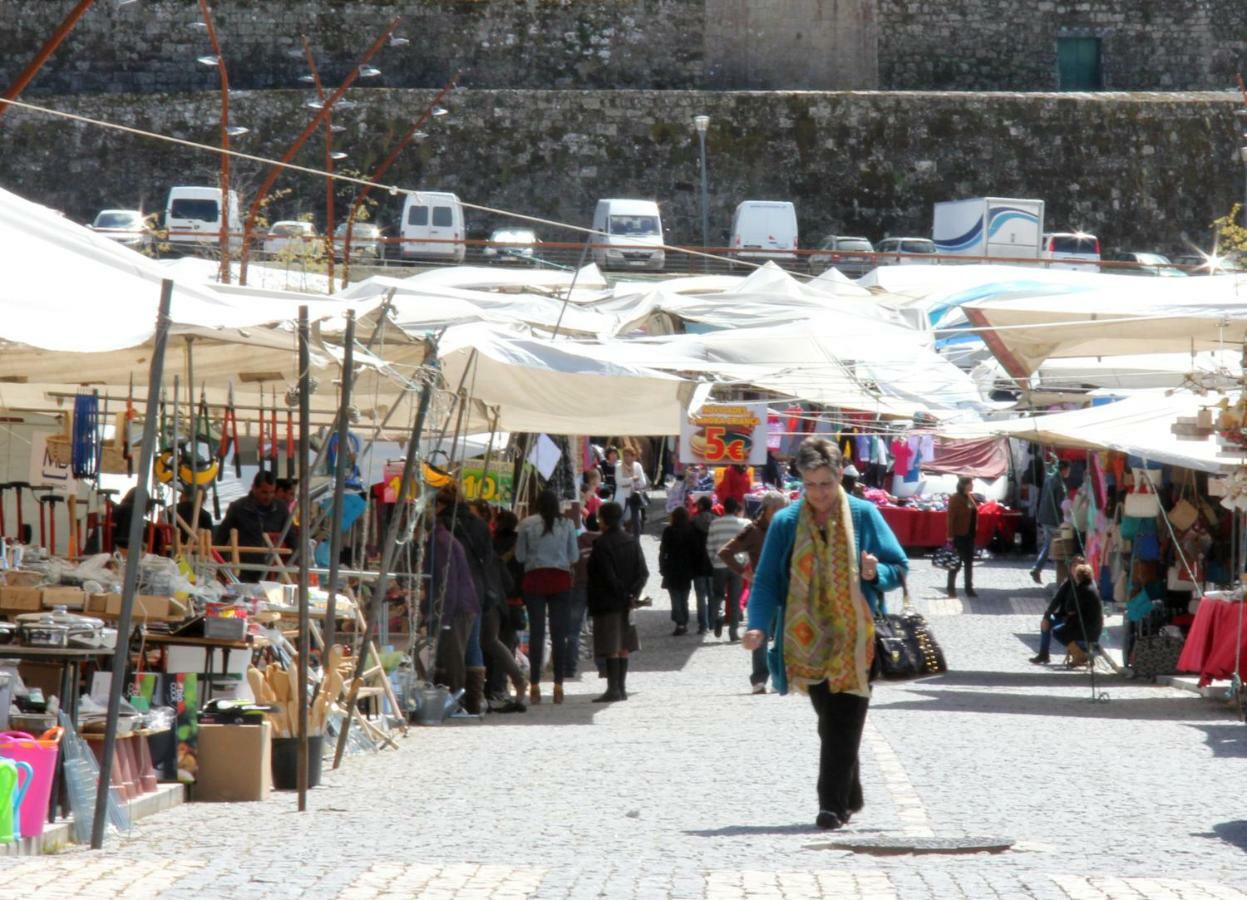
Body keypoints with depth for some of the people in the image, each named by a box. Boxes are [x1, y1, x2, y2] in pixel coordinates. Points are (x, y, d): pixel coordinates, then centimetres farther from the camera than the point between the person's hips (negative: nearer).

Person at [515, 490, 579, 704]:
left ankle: (534, 686, 0)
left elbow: (520, 555, 1)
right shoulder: (566, 525, -1)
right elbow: (574, 556, 4)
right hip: (560, 580, 0)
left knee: (536, 632, 2)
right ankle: (558, 686, 0)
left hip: (534, 579, 0)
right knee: (559, 634, 3)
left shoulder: (527, 524, -3)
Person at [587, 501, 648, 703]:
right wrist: (632, 594, -3)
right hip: (626, 603, 7)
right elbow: (643, 572, 3)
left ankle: (613, 689, -9)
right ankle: (622, 688, 13)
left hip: (608, 603, -7)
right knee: (623, 647, 11)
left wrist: (624, 595, -9)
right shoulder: (632, 541, 7)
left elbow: (608, 576, -19)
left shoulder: (602, 544, -15)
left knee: (611, 649, -7)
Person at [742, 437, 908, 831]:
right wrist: (759, 626, -14)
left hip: (855, 639, -2)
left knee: (844, 725, -7)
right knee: (831, 722, 7)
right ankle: (849, 795, 22)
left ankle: (834, 804, -6)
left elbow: (898, 569, 5)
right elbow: (766, 581, 1)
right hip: (809, 641, 2)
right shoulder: (786, 523, 2)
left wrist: (875, 573, -17)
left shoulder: (864, 515, -1)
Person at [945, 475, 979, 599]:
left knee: (969, 563, 10)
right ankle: (951, 588, 11)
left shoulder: (972, 499, 10)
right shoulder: (955, 499, -11)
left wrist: (975, 532, 7)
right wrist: (950, 536, -17)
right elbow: (951, 518, -14)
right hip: (959, 536, -7)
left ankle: (969, 588, 16)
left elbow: (974, 515, 13)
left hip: (969, 535, 7)